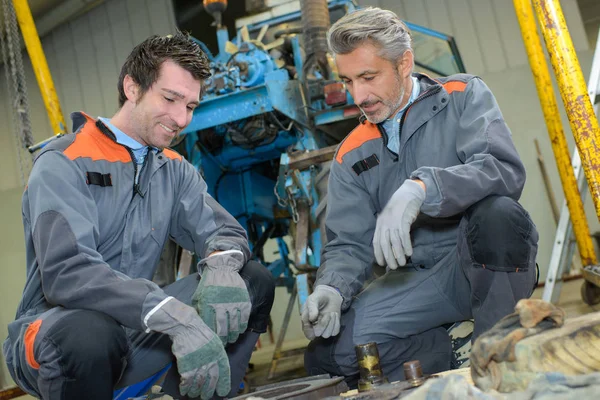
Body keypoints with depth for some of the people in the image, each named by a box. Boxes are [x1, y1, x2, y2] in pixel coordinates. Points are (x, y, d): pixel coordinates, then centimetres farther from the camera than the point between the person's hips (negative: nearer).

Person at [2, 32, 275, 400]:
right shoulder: (65, 163, -13)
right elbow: (65, 271, -27)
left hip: (135, 330, 6)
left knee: (255, 281, -7)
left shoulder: (174, 170, 7)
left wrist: (221, 266, -27)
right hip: (57, 328, -5)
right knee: (91, 333, -39)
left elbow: (225, 230, 0)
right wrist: (175, 316, -40)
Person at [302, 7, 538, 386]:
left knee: (496, 211, -37)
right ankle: (464, 355, -6)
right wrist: (331, 289, -19)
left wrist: (421, 188, -36)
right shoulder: (352, 155, 8)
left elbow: (506, 170, -20)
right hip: (416, 280, 3)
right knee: (327, 351, -17)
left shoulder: (463, 96, -2)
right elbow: (348, 244, 4)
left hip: (486, 264, -3)